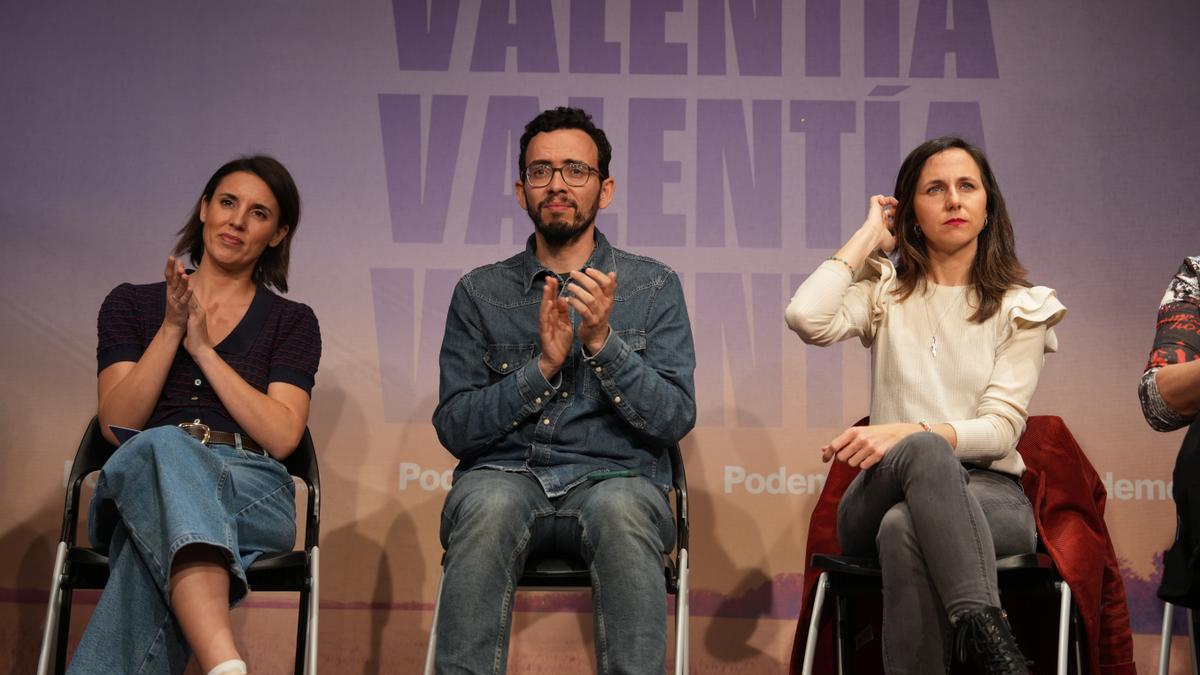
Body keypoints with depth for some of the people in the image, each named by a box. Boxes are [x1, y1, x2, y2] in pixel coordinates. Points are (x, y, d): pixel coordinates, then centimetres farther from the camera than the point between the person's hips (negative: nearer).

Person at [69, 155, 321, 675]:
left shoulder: (291, 322, 15)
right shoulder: (131, 305, 18)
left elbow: (281, 437, -2)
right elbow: (117, 424, 5)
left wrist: (203, 348, -2)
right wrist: (172, 329, -2)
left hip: (251, 493, 0)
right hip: (137, 477, 0)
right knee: (167, 446, -40)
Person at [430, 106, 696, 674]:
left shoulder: (654, 287, 9)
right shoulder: (480, 292, 11)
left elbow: (676, 419, -1)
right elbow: (454, 429, 3)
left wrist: (603, 342, -14)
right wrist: (544, 365, -10)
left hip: (614, 478, 0)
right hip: (505, 474, 1)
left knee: (621, 510, -36)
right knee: (489, 502, -35)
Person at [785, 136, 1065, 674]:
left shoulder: (1021, 306, 11)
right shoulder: (885, 294, 14)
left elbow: (1002, 427, -3)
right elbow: (806, 317, -9)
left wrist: (908, 431, -22)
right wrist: (867, 236, 4)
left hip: (988, 493, -1)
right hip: (881, 493, 1)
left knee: (905, 528, -39)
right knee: (925, 449, -39)